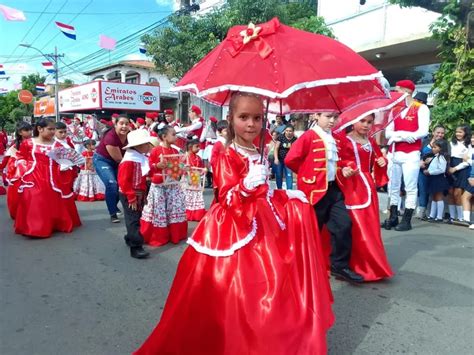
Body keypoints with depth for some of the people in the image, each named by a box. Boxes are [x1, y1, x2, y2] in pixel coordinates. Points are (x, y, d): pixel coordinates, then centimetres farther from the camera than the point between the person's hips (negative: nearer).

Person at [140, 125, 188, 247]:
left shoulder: (175, 151, 9)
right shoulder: (155, 150, -9)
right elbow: (149, 166, -7)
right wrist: (158, 166, -23)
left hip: (173, 185, 6)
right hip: (159, 186, -6)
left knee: (176, 209, 8)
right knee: (159, 211, 0)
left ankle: (175, 235, 21)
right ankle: (157, 237, 13)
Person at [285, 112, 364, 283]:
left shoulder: (334, 139, 11)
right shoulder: (309, 136, -12)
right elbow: (290, 160, -17)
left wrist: (344, 169, 3)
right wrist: (307, 174, -2)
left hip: (334, 189, 7)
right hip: (314, 190, -7)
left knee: (344, 224, 0)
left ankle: (340, 265, 13)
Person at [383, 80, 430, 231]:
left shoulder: (421, 108, -1)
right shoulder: (394, 110, 14)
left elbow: (423, 132, -11)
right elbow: (388, 132, 7)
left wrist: (397, 135, -10)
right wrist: (403, 135, -13)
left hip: (411, 154, -5)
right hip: (393, 153, 6)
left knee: (410, 188, -1)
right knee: (393, 187, 8)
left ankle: (407, 220, 5)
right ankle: (393, 217, 17)